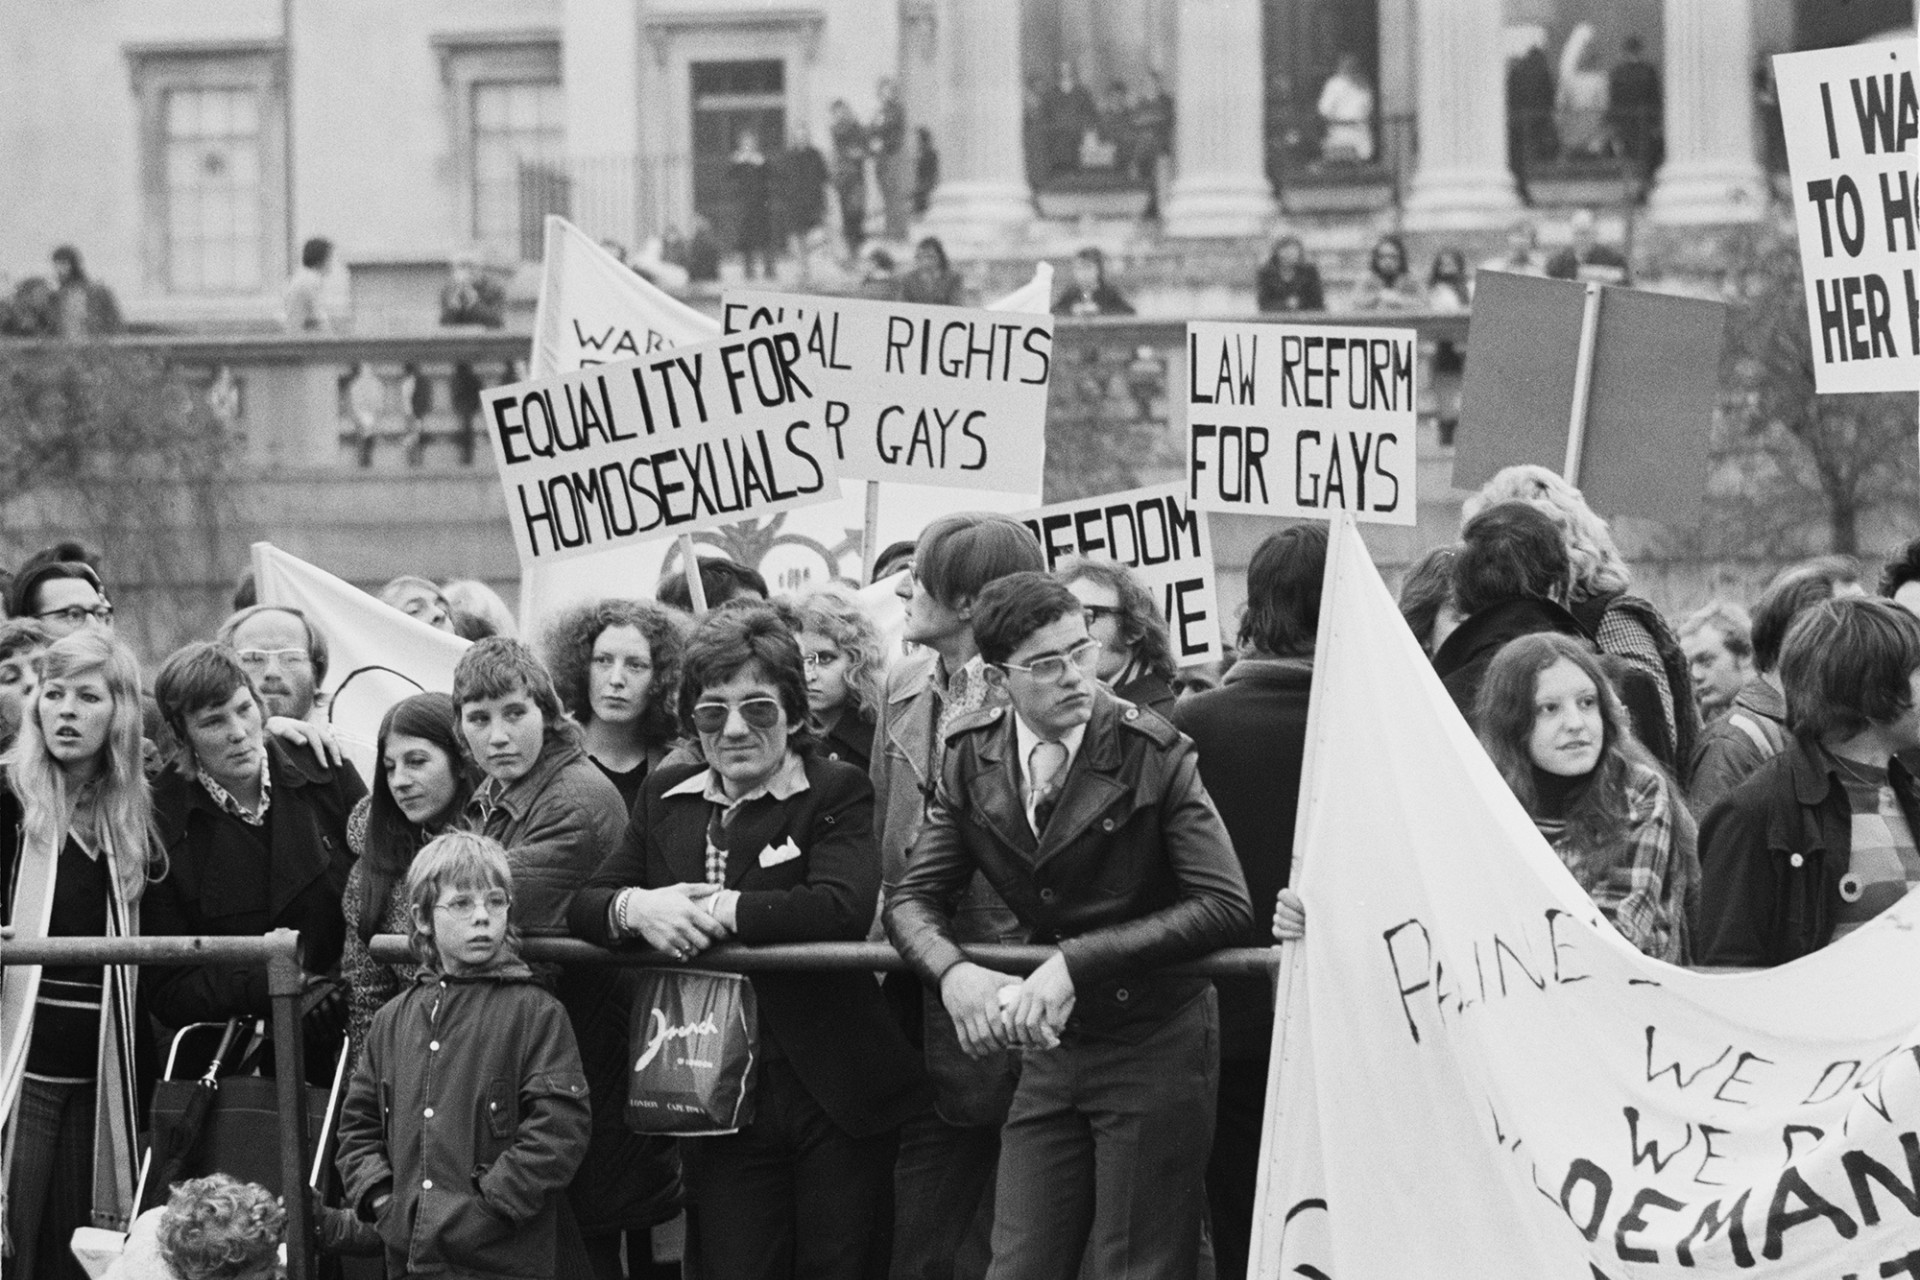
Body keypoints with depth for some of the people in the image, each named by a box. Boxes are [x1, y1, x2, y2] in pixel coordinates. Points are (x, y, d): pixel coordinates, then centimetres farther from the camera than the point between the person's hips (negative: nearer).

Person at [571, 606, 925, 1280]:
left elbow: (844, 908, -21)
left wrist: (714, 911, -19)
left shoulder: (838, 794, -3)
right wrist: (635, 908, -13)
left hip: (834, 1101, -4)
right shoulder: (665, 799, 13)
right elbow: (580, 904, 10)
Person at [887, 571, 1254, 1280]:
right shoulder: (970, 758, 0)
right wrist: (953, 971, -22)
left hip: (1154, 1042, -4)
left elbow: (1225, 904, -20)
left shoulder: (1154, 753, -13)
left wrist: (1077, 962, -27)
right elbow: (914, 898, 2)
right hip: (1047, 1046, 4)